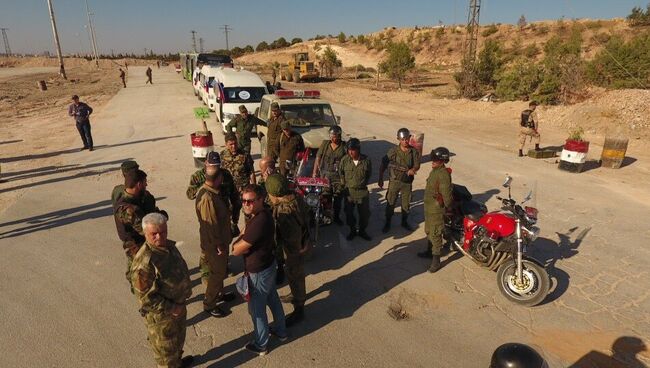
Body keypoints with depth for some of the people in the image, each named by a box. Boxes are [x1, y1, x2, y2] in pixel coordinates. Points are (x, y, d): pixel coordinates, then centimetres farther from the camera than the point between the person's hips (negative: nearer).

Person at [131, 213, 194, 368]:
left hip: (178, 305, 9)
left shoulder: (169, 246, -4)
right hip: (161, 315, -9)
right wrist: (172, 309, -22)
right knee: (165, 349, 15)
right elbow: (145, 297, -28)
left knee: (178, 339, 32)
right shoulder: (144, 262, -32)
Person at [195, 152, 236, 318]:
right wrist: (219, 245, -19)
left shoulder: (212, 191, 0)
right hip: (214, 244, -9)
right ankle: (209, 304, 25)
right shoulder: (207, 198, -32)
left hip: (221, 239, 9)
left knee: (220, 270, 25)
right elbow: (210, 225, -28)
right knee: (215, 274, 7)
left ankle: (219, 293, 45)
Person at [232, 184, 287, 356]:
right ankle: (280, 331, 47)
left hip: (259, 272, -9)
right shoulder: (264, 213, -3)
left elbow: (236, 250, -26)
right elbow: (251, 241, 8)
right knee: (272, 299, 26)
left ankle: (261, 345, 32)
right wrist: (244, 238, -11)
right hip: (269, 265, 9)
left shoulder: (259, 221, -34)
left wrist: (241, 237, -10)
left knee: (257, 308, 12)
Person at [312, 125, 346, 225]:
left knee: (337, 198, 8)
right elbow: (318, 158, 6)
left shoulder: (344, 146, -4)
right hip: (325, 175, 1)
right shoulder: (325, 144, 3)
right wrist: (314, 173, 2)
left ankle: (336, 216, 26)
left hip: (338, 176, -1)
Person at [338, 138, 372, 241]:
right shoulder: (344, 160, -11)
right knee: (349, 213, 10)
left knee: (364, 213, 9)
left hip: (362, 191, 0)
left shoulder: (366, 160, -11)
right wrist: (344, 184, 6)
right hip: (349, 191, 1)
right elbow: (341, 173, 6)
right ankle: (353, 230, 32)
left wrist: (363, 183, 7)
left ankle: (362, 231, 31)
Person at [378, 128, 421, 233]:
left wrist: (412, 170, -32)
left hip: (407, 182, 2)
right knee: (390, 203, 6)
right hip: (394, 181, -2)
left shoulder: (414, 151, -6)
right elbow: (383, 165, -7)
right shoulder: (393, 151, -11)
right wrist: (380, 179, -9)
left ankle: (404, 222, 37)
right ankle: (387, 223, 23)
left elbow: (417, 165, -8)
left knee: (406, 203, 15)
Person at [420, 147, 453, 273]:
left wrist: (447, 207, -9)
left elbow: (446, 194, -23)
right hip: (428, 207, 10)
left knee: (435, 234, -3)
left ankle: (436, 261, 7)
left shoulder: (443, 174, -25)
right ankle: (429, 251, 42)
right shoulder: (435, 170, 6)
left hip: (436, 210, -10)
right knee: (428, 231, 24)